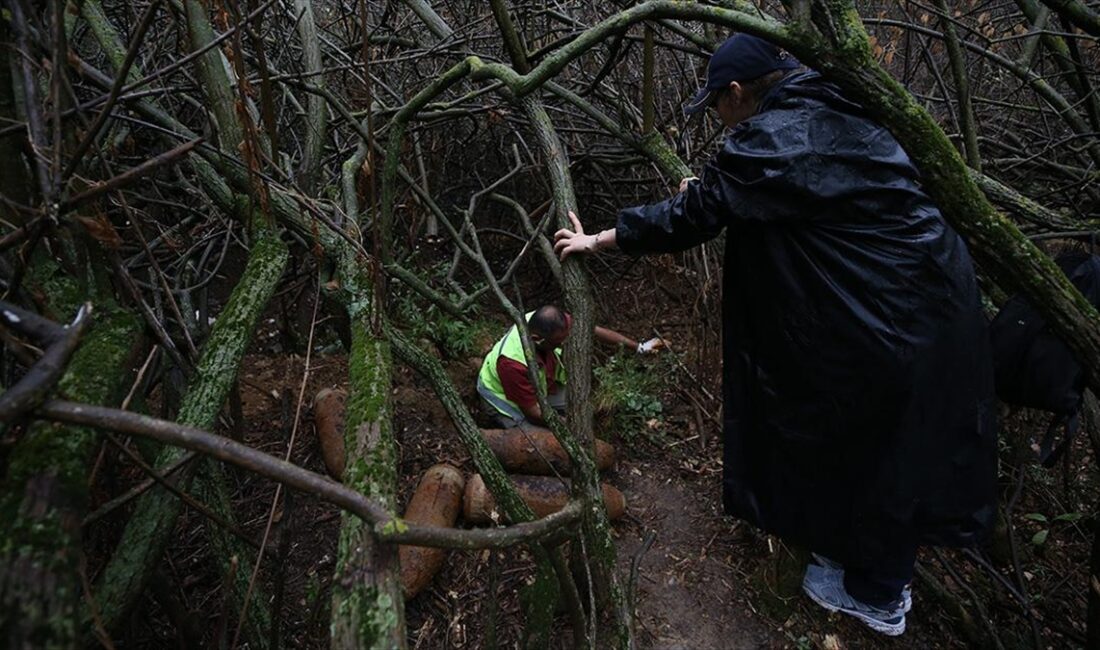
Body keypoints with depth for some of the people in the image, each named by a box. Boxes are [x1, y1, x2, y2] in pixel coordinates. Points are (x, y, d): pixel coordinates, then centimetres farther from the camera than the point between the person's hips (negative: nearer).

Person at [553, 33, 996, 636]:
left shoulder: (765, 142, -16)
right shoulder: (837, 118, 10)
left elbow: (691, 215, -10)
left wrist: (598, 239, 1)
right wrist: (711, 188, 29)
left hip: (883, 328, -9)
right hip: (939, 303, 9)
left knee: (860, 451, 13)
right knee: (901, 449, 23)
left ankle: (873, 597, 36)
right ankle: (886, 580, 46)